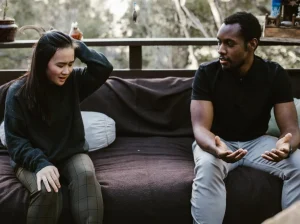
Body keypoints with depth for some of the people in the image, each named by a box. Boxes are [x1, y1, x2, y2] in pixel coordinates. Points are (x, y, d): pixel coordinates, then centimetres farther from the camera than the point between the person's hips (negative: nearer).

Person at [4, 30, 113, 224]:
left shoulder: (73, 80, -4)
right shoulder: (18, 92, -12)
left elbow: (105, 68, -17)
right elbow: (15, 140, -12)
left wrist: (77, 46, -16)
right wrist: (41, 163, -27)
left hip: (71, 154, 3)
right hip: (33, 159, -2)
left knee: (86, 175, -32)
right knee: (47, 191, -33)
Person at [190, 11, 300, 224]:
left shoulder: (275, 74, -10)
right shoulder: (207, 73, -16)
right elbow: (201, 127, -22)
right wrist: (216, 148, -47)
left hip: (257, 142, 2)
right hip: (218, 142, -2)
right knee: (207, 167, -37)